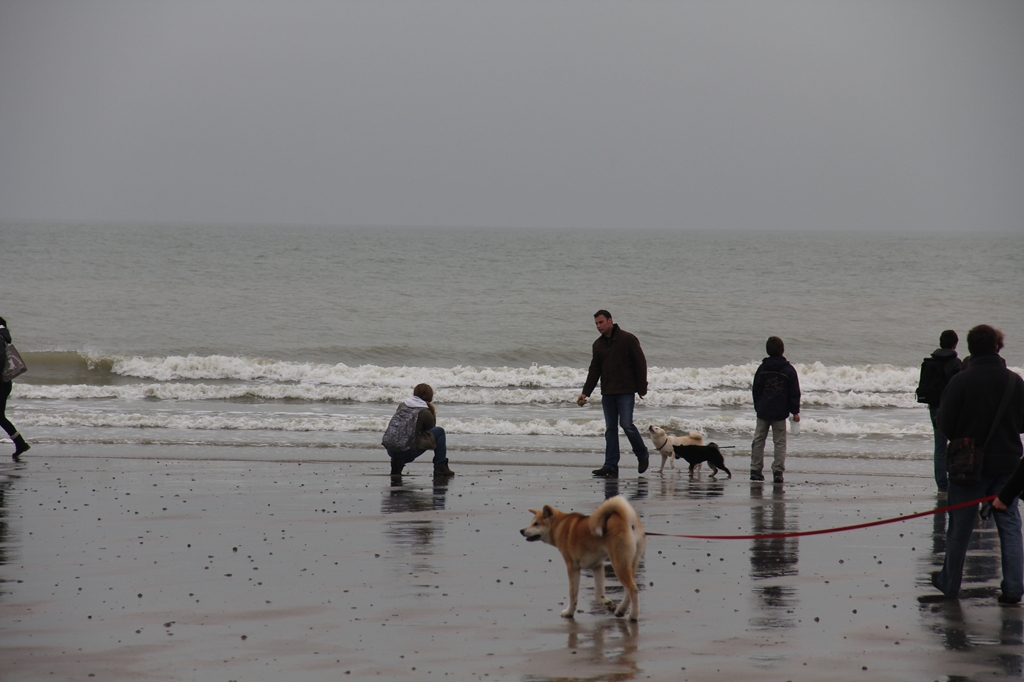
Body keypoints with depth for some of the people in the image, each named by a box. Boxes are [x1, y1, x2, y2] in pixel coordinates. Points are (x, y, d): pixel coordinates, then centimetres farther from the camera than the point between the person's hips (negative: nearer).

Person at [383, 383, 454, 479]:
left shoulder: (402, 406, 16)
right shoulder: (425, 413, -2)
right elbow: (431, 429, 13)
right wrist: (433, 414, 19)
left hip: (390, 450, 6)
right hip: (408, 451, -6)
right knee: (440, 432, 9)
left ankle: (397, 463, 15)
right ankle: (440, 467, 12)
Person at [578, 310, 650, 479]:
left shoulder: (627, 339, -5)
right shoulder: (598, 345, 12)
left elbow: (640, 363, -4)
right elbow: (594, 370, 16)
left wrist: (642, 388, -7)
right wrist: (585, 392, 7)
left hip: (626, 392, -6)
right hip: (607, 393, 6)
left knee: (626, 424, -12)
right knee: (610, 429, 3)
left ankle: (643, 454, 10)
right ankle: (611, 466, 2)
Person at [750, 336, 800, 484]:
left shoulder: (762, 368, 2)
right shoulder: (788, 370, -4)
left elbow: (756, 390, 7)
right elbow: (794, 393, -3)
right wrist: (795, 411, 3)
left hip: (763, 411, 2)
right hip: (780, 413, -1)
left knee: (758, 440, 8)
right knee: (780, 442, 3)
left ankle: (755, 470, 6)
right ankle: (778, 471, -6)